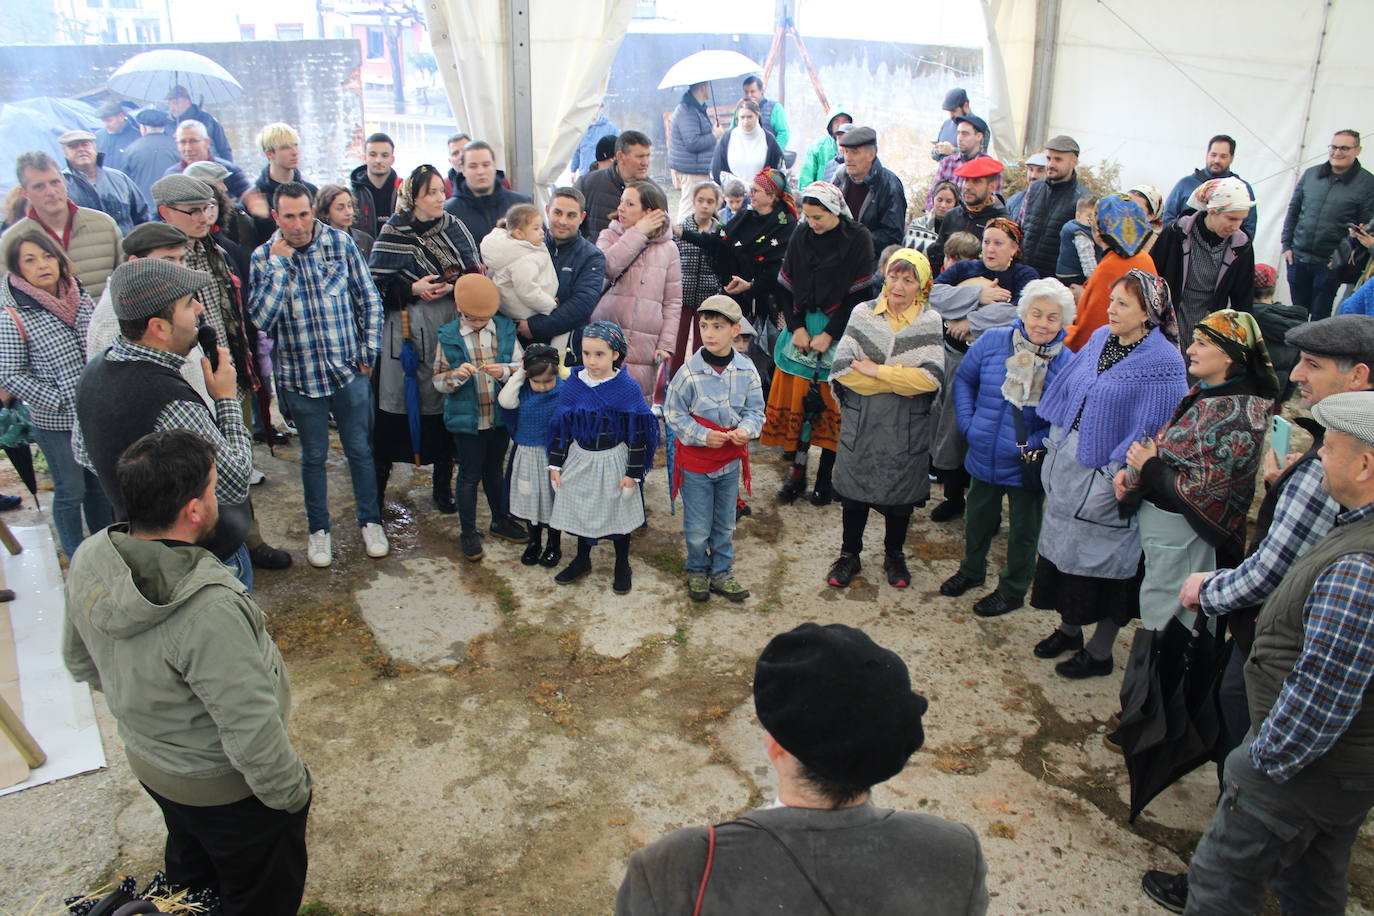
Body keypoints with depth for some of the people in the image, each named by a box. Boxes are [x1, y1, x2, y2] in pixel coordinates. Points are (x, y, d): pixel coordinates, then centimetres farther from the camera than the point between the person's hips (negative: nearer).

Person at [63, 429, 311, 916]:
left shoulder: (90, 562, -15)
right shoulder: (208, 611, -40)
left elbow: (80, 662, 3)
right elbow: (252, 731, -32)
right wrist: (292, 793, -15)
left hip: (146, 761, 8)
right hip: (225, 789, -7)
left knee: (190, 868, 35)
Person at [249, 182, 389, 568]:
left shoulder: (340, 243, -4)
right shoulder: (263, 257, -6)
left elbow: (369, 299, 4)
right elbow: (260, 319, -18)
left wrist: (369, 351, 0)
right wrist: (279, 262, -19)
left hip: (349, 371, 1)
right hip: (300, 376, 0)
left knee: (360, 450, 11)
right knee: (313, 456, 12)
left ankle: (370, 521, 29)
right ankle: (318, 529, 29)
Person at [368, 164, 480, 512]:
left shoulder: (454, 227, 9)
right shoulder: (395, 234, -2)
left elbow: (476, 270, 13)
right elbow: (376, 285, -3)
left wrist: (457, 285, -7)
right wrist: (413, 290, -16)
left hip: (452, 323, 3)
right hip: (409, 326, -3)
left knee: (446, 401, 6)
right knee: (396, 404, 0)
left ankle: (443, 485, 19)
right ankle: (377, 481, 15)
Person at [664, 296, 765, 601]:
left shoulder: (746, 370, -6)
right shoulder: (690, 372, -16)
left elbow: (755, 410, 2)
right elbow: (673, 414, -8)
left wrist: (746, 429, -19)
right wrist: (702, 436, -19)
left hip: (731, 459, 3)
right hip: (696, 461, -3)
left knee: (725, 524, 17)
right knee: (698, 527, 7)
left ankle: (721, 573, 34)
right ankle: (697, 571, 31)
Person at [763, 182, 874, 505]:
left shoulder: (857, 239, -6)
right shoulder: (800, 236, 6)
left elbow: (860, 295, -9)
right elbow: (786, 287, 6)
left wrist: (829, 334, -14)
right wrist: (796, 328, -7)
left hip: (838, 334, -3)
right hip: (801, 329, 4)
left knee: (832, 405, 1)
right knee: (797, 400, 3)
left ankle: (826, 477, 11)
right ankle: (797, 473, 13)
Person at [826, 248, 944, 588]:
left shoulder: (930, 321, -4)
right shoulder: (863, 313, -2)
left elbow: (932, 378, -18)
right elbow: (842, 369, -13)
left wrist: (876, 371, -18)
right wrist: (902, 378, -15)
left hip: (906, 430, 0)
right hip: (860, 424, 0)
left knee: (900, 496, 14)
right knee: (854, 492, 11)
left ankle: (894, 555, 37)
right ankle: (850, 555, 32)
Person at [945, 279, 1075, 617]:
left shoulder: (1068, 363, -14)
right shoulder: (993, 341, -8)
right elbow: (964, 380, 4)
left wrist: (1036, 444, -20)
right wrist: (968, 423, -5)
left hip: (1026, 465, -2)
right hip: (984, 456, 3)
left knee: (1023, 531, 16)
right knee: (978, 519, 23)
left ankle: (1013, 590, 37)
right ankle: (971, 570, 49)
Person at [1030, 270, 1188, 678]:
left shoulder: (1164, 363, -16)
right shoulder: (1100, 338, 4)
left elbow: (1157, 433, -17)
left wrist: (1121, 476, -19)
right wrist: (1055, 445, 10)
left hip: (1105, 478, -7)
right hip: (1067, 465, 7)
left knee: (1103, 564, 7)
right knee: (1064, 547, 17)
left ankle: (1099, 653, 24)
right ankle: (1069, 630, 38)